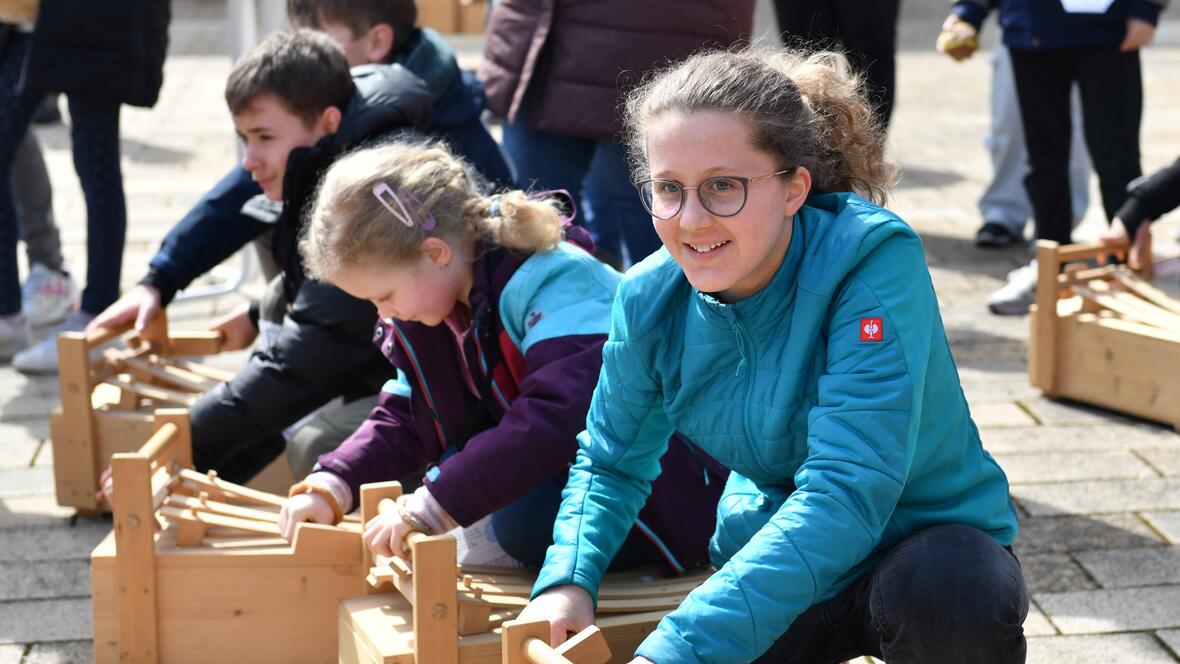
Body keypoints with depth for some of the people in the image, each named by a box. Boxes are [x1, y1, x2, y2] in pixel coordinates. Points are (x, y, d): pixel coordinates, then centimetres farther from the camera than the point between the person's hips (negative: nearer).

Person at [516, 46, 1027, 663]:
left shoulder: (873, 258, -28)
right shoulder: (649, 299, -11)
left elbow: (846, 493, -36)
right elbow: (610, 462, 6)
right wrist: (566, 581, -16)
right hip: (768, 553, 6)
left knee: (954, 595, -39)